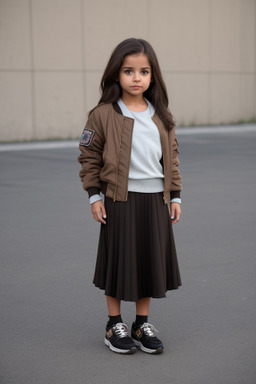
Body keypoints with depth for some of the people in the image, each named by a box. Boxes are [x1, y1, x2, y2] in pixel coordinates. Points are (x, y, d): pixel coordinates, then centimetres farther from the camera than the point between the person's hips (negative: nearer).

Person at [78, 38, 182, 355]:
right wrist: (94, 196, -6)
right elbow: (89, 156, -2)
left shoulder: (161, 116, 6)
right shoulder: (103, 115, -7)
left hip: (155, 200, 4)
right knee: (119, 261, 5)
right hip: (119, 201, -4)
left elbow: (171, 157, 11)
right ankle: (114, 325, 21)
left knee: (150, 261, 10)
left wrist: (175, 196, 8)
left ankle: (142, 324, 25)